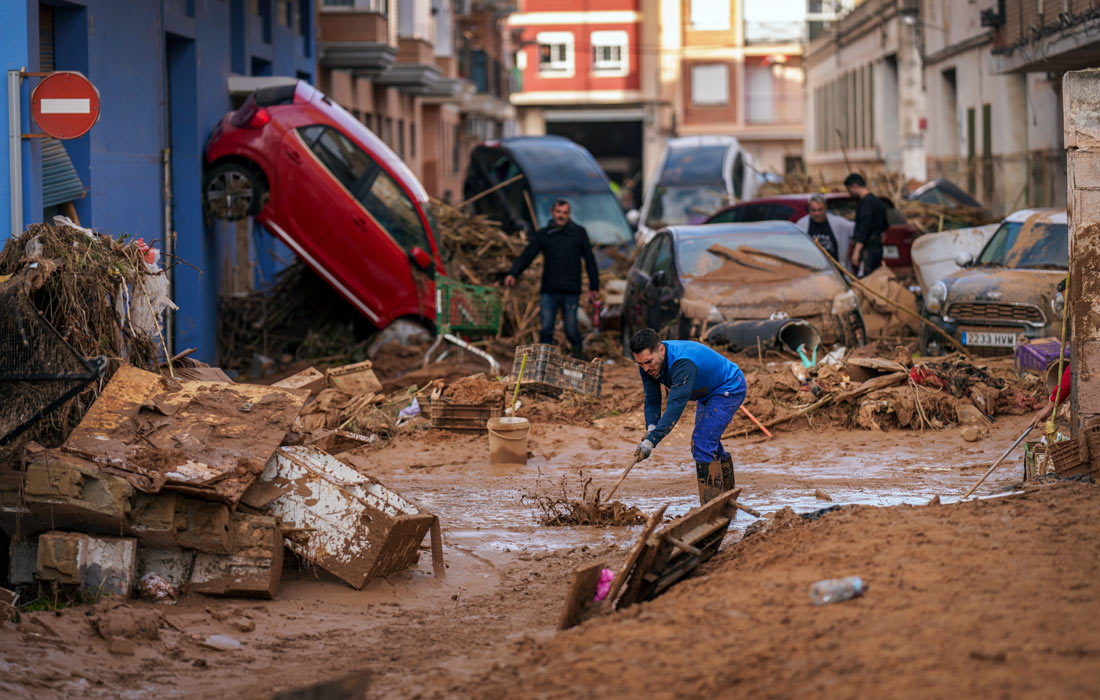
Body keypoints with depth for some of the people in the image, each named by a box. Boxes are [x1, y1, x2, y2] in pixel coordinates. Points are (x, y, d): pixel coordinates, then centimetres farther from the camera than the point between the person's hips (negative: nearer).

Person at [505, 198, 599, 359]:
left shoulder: (579, 233, 7)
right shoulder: (542, 234, 9)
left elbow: (590, 260, 10)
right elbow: (527, 256, 2)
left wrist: (594, 287, 7)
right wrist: (513, 274, -14)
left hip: (571, 291, -1)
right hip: (549, 291, 1)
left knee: (570, 329, -1)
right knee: (546, 329, -6)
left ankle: (578, 352, 25)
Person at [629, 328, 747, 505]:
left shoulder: (683, 362, -40)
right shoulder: (647, 363, -14)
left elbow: (676, 406, -44)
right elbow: (652, 401, -11)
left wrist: (651, 441, -48)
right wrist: (650, 429, -30)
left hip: (729, 389, -10)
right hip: (708, 393, 10)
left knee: (702, 443, -20)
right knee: (710, 446, 19)